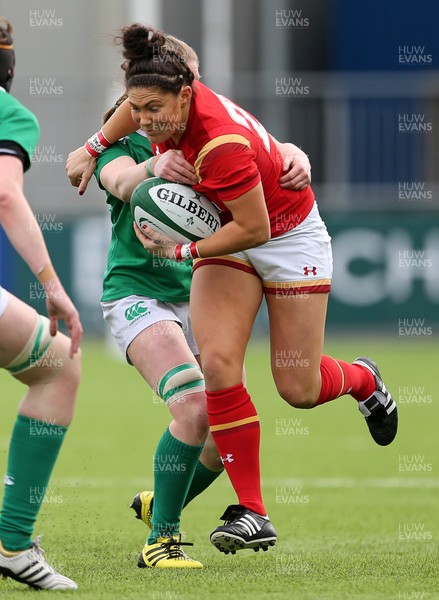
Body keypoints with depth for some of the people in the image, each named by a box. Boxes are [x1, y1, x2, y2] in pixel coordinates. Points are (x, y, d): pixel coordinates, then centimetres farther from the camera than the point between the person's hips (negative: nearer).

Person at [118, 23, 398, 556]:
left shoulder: (221, 142, -37)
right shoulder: (170, 107, -17)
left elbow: (253, 229, -30)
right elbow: (137, 102, 10)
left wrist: (181, 251, -25)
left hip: (289, 236, -6)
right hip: (227, 236, 6)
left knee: (298, 390, 1)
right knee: (217, 362, -15)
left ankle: (363, 380, 40)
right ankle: (252, 514, -11)